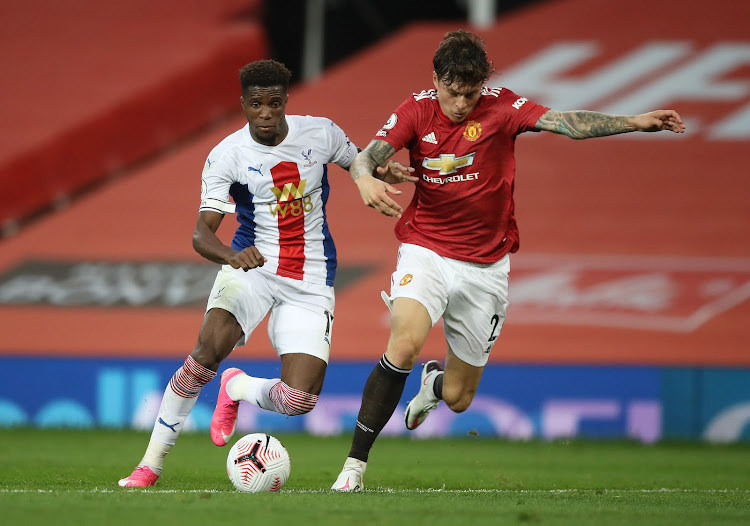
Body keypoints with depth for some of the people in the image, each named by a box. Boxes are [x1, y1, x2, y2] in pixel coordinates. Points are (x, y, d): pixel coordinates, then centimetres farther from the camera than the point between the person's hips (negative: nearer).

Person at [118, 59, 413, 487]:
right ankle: (153, 461, -16)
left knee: (298, 401, -12)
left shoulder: (320, 133, -3)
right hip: (252, 264, -2)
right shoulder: (227, 156, -10)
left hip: (311, 280, 2)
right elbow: (202, 233, -17)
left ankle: (238, 387, 25)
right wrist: (231, 255, -40)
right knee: (210, 348, -30)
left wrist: (383, 173, -9)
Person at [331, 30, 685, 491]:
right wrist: (366, 180, -40)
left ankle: (435, 384, 51)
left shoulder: (501, 107, -8)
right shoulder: (417, 111, -6)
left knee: (458, 399, 9)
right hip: (425, 250, -1)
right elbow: (366, 156, -15)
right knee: (405, 342, -30)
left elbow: (567, 123, -19)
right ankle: (355, 464, -22)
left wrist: (635, 122, -33)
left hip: (485, 266, 1)